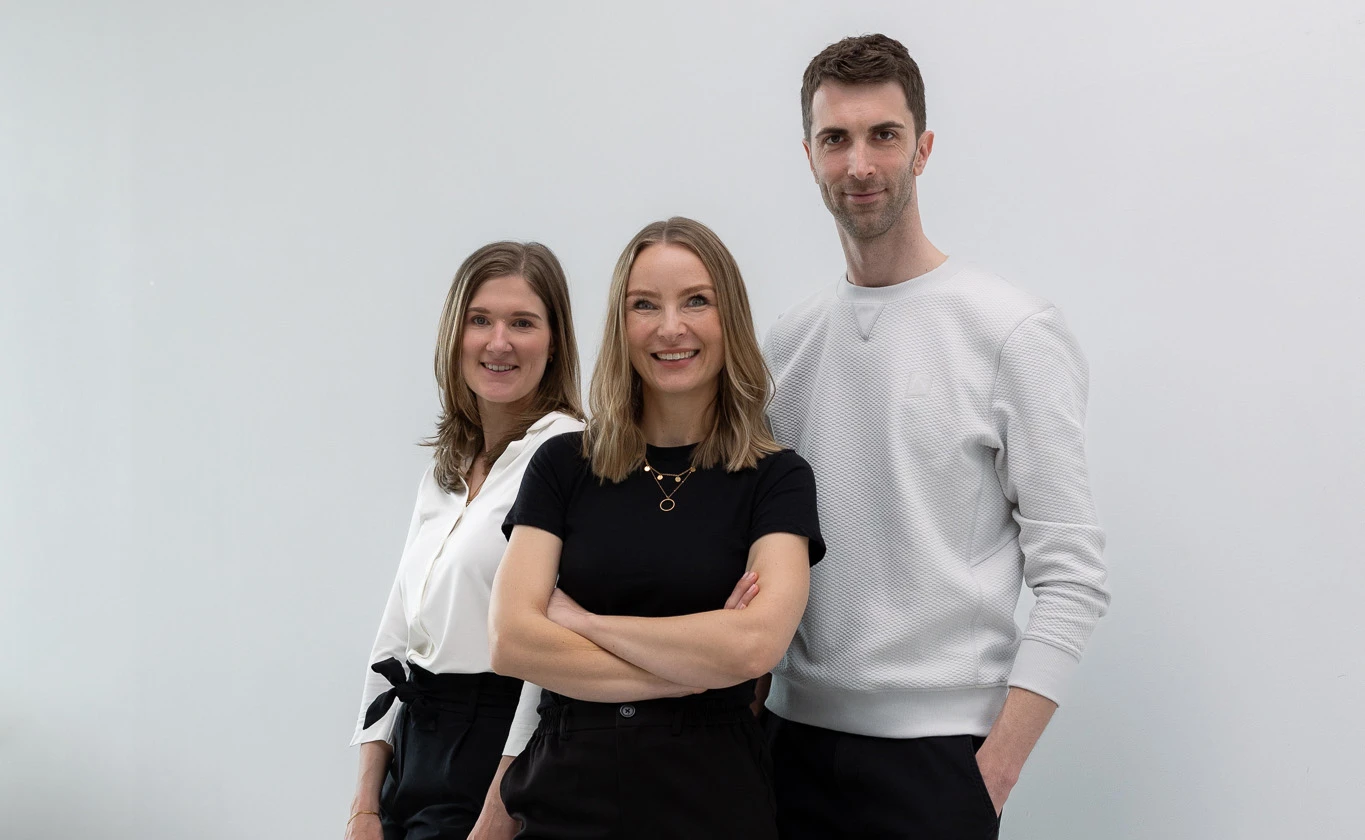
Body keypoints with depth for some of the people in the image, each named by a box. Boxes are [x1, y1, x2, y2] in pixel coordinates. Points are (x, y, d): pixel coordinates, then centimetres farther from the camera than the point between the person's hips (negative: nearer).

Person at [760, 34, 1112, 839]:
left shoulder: (1016, 331, -7)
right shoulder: (789, 340, 8)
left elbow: (1073, 576, -10)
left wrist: (997, 768, -15)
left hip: (937, 748, -4)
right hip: (794, 729, 5)